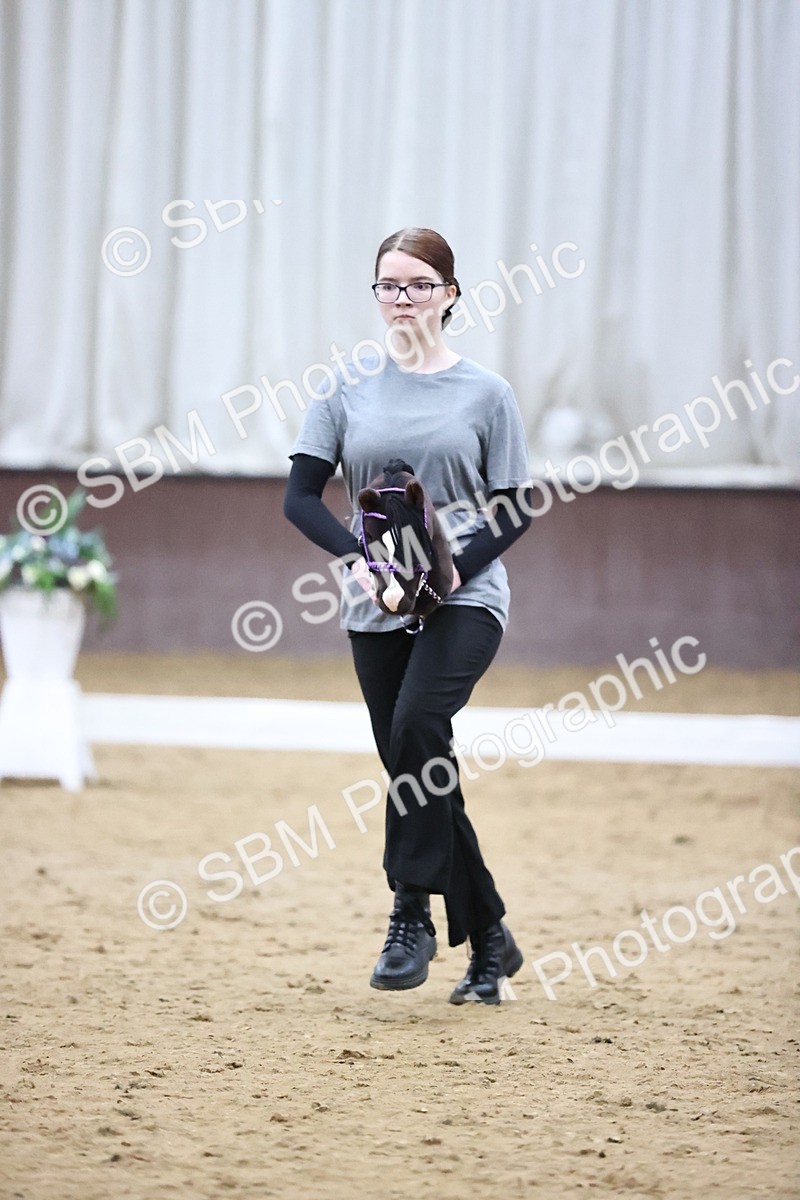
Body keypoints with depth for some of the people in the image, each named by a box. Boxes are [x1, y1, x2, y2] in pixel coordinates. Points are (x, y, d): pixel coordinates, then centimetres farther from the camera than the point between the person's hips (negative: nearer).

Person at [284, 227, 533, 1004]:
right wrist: (357, 559, -17)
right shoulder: (349, 387, 6)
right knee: (412, 765, 4)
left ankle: (412, 913, -20)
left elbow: (515, 509, 2)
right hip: (376, 610, 3)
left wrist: (457, 567, -16)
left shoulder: (484, 392, 2)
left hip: (465, 598, -3)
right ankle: (489, 940, 19)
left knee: (418, 723, -29)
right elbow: (301, 495, 0)